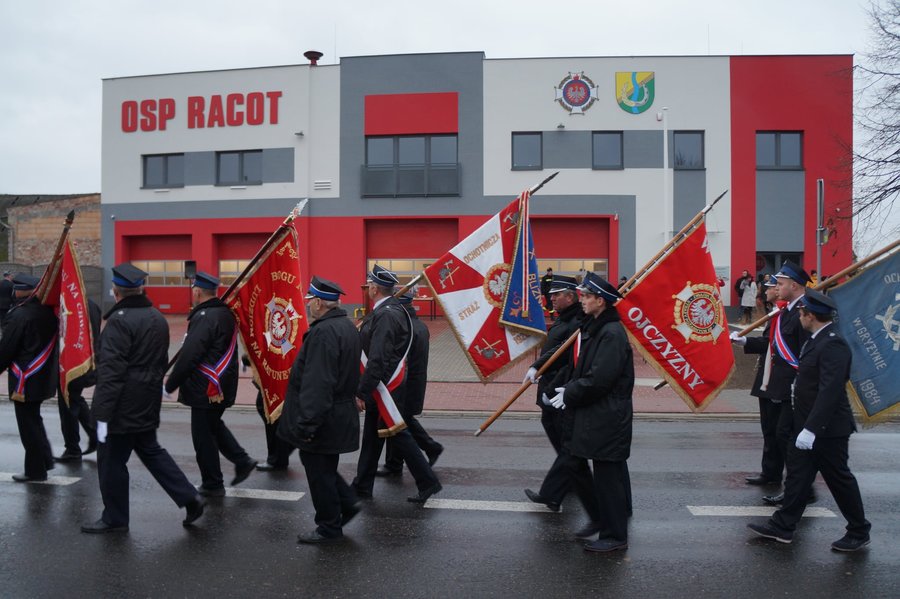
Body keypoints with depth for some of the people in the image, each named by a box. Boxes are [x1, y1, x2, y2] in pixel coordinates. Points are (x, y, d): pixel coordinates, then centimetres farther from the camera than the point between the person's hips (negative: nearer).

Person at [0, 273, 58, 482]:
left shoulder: (19, 315, -18)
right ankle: (45, 459, 27)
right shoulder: (48, 311, 4)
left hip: (25, 379, -7)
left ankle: (35, 470, 13)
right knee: (34, 420, 22)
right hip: (45, 376, 7)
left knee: (28, 425, 4)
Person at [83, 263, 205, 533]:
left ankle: (114, 518, 20)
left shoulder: (119, 321, -18)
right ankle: (190, 498, 15)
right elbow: (162, 361, 15)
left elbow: (110, 371, -21)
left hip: (123, 407, -8)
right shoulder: (158, 318, 8)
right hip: (148, 404, 8)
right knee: (151, 451, 19)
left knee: (111, 461, 6)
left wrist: (102, 413, -19)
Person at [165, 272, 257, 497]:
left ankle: (212, 485, 14)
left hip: (206, 389, -9)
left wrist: (170, 385, -14)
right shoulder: (226, 314, 8)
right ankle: (242, 460, 20)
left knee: (203, 436, 4)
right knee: (214, 426, 25)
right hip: (223, 385, 9)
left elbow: (189, 355, -23)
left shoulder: (204, 317, -20)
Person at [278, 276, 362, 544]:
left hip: (322, 418, -10)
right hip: (342, 413, 10)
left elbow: (316, 384, -28)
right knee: (325, 468, 23)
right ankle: (348, 502, 26)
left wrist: (306, 423, -26)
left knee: (319, 472, 4)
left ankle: (329, 528, 16)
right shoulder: (347, 326, 9)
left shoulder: (323, 332, -23)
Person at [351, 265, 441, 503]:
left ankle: (428, 481, 12)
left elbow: (377, 360, -27)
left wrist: (362, 392, -24)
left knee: (398, 434, 1)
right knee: (372, 436, 16)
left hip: (385, 389, -10)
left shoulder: (385, 316, -22)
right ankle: (362, 486, 27)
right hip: (382, 388, 10)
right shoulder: (393, 310, 9)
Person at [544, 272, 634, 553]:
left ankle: (615, 536, 14)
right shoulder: (593, 327, 12)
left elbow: (599, 380, -24)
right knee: (576, 465, 16)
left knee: (607, 476, 0)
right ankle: (602, 517, 32)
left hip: (607, 418, -10)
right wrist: (569, 389, 2)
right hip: (590, 415, 10)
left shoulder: (612, 333, -20)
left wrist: (569, 394, -13)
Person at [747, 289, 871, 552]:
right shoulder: (816, 341, 8)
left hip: (828, 428, -9)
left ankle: (859, 532, 24)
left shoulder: (833, 345, -23)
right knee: (797, 474, 12)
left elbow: (830, 390, -29)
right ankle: (783, 526, 20)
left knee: (839, 479, 6)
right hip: (808, 424, 9)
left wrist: (811, 428, -31)